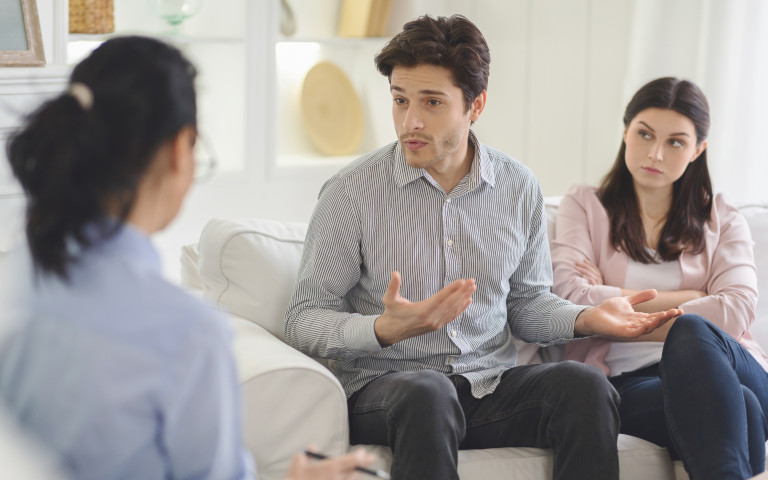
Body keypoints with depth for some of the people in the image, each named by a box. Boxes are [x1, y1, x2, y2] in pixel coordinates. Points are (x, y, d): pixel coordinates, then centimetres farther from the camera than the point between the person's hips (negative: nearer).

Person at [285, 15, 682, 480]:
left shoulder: (519, 188, 7)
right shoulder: (353, 190, -4)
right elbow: (304, 319, -5)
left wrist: (586, 318, -3)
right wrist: (386, 329, -24)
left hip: (492, 385, 3)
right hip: (386, 386, -3)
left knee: (585, 384, -26)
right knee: (427, 393, -39)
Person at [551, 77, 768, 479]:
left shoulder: (722, 220, 21)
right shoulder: (584, 205, 18)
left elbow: (735, 310, 1)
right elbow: (570, 297, -2)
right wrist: (689, 299, -1)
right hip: (626, 382, -2)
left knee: (690, 332, -37)